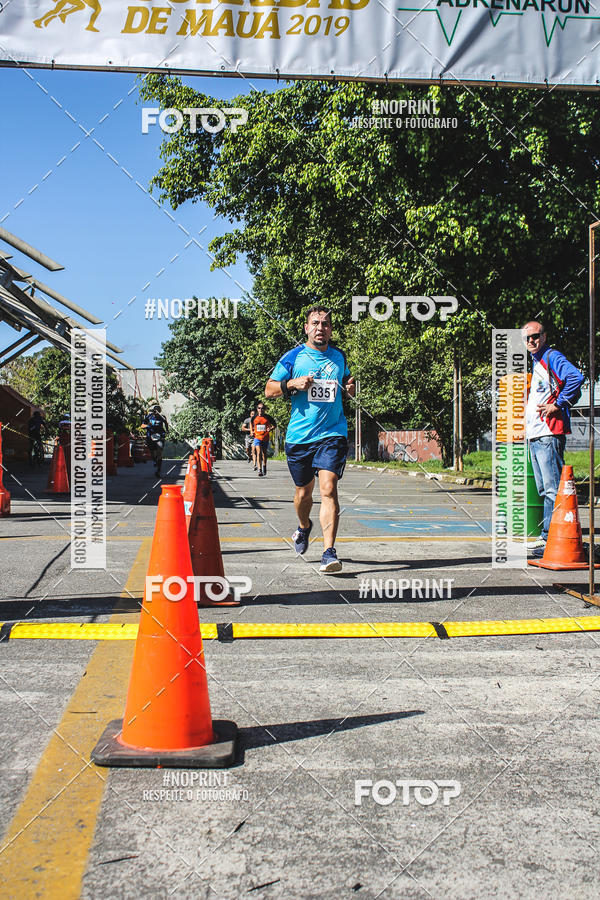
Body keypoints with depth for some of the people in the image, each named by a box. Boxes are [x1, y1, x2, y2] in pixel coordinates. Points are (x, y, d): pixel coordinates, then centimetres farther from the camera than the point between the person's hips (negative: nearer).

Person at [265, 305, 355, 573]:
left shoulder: (339, 357, 10)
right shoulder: (293, 357, 1)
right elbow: (269, 389, 3)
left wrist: (350, 387, 3)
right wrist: (293, 384, -15)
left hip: (333, 433, 0)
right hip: (299, 436, 0)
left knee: (328, 489, -15)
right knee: (303, 492, 13)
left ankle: (329, 552, -17)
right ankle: (304, 526, 46)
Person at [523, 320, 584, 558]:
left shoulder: (552, 357, -7)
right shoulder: (535, 364, 22)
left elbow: (575, 377, -24)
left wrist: (557, 405, -18)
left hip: (549, 434, -10)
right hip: (535, 436, 10)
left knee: (553, 489, -10)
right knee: (545, 491, 12)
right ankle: (548, 537, 16)